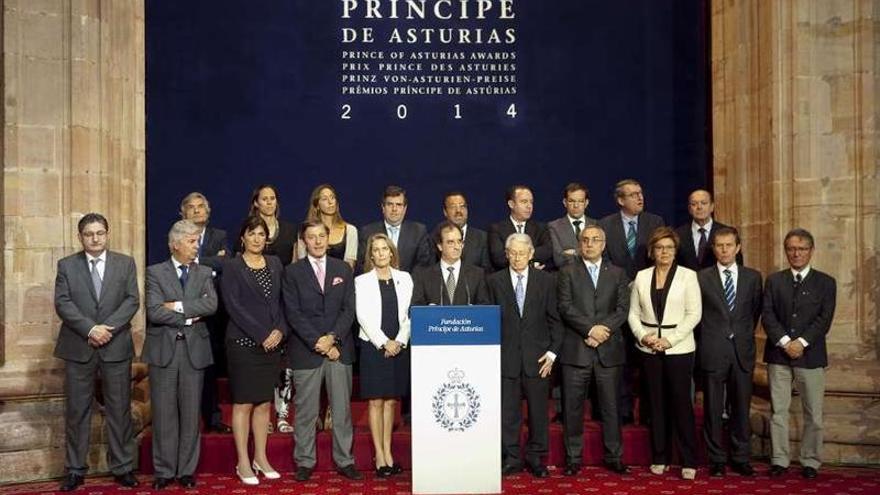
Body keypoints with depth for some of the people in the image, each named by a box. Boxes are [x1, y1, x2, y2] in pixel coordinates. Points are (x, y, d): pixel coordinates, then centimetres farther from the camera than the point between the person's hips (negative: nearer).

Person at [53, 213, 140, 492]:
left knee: (120, 410, 5)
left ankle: (122, 468, 14)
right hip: (78, 348, 0)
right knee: (77, 411, 6)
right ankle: (75, 470, 16)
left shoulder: (126, 264, 7)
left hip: (116, 346, 0)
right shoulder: (66, 265, 6)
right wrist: (90, 329, -15)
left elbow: (132, 300, -1)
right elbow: (62, 303, -4)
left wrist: (107, 327, -14)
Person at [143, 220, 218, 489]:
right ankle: (164, 471, 16)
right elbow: (154, 312, -11)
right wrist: (189, 317, -9)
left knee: (190, 414, 7)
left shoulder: (204, 273, 9)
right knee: (164, 414, 5)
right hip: (163, 350, -2)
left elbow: (211, 305, -9)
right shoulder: (155, 272, 2)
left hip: (194, 350, 2)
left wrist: (177, 306, -14)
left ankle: (186, 470, 17)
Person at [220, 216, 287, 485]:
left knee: (264, 403, 9)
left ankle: (260, 457, 19)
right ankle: (243, 462, 8)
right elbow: (233, 306, -11)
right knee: (243, 403, 1)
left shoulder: (275, 264, 11)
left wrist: (280, 330, -6)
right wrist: (261, 335, -14)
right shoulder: (232, 267, -4)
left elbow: (282, 301, 10)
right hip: (243, 343, -4)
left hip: (272, 343, 5)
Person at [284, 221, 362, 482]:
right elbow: (293, 313, -5)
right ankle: (305, 461, 15)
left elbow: (349, 309, 4)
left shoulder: (343, 269, 10)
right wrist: (317, 342, -12)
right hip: (305, 350, -2)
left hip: (339, 348, 2)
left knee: (342, 408, 6)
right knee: (305, 411, 4)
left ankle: (344, 460, 14)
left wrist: (332, 338, -9)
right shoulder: (292, 272, 2)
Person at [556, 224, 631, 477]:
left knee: (611, 406, 6)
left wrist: (603, 331, -11)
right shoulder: (568, 272, 7)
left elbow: (623, 309, 3)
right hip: (576, 349, -1)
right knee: (573, 406, 3)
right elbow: (565, 307, -4)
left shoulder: (617, 273, 12)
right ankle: (573, 458, 13)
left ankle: (614, 457, 16)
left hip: (609, 350, 1)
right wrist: (590, 329, -14)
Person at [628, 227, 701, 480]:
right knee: (656, 403, 9)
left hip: (679, 348, -3)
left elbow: (694, 313, -7)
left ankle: (689, 461, 8)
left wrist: (669, 340, -14)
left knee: (681, 403, -2)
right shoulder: (642, 276, 7)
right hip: (650, 349, 3)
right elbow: (633, 313, 7)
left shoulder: (688, 275, -2)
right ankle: (659, 457, 19)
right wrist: (643, 335, -10)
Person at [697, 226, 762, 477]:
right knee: (713, 408, 4)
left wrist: (745, 335, 12)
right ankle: (716, 460, 15)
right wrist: (710, 336, 6)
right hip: (713, 351, -2)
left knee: (741, 407, 7)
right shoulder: (701, 277, 0)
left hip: (742, 351, 2)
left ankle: (740, 459, 19)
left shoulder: (753, 277, 6)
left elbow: (756, 310, 14)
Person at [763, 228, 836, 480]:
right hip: (778, 353, 1)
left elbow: (824, 319, -4)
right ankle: (779, 460, 13)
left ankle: (810, 462, 16)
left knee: (813, 413, 5)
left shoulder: (826, 282, 5)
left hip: (810, 354, -1)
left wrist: (802, 342, -15)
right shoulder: (774, 280, 8)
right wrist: (785, 341, -13)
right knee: (778, 410, 5)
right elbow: (767, 315, 0)